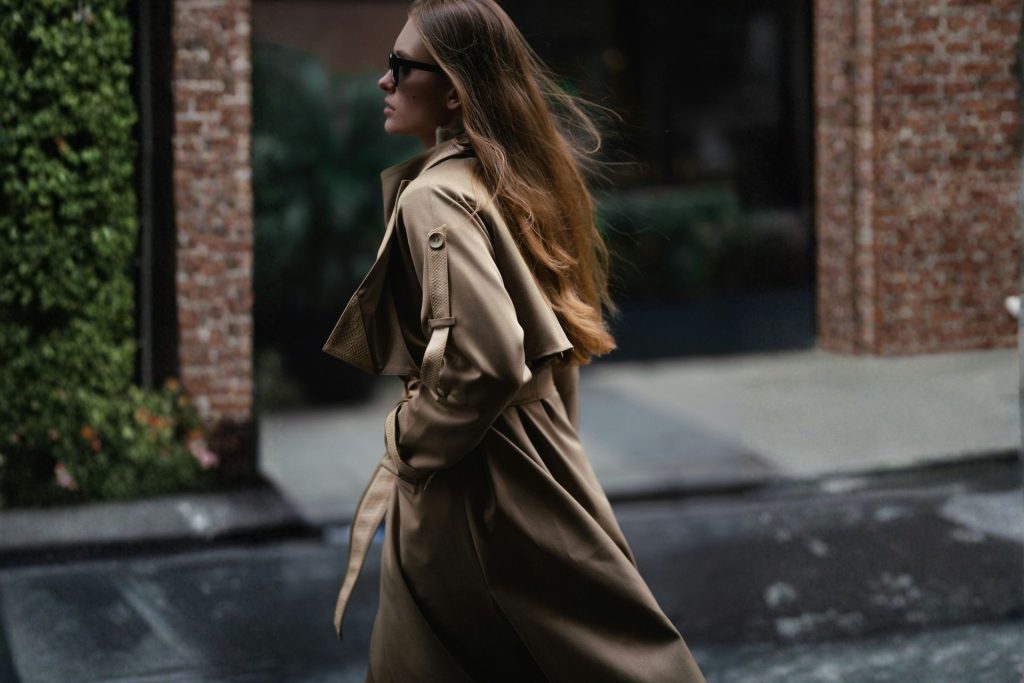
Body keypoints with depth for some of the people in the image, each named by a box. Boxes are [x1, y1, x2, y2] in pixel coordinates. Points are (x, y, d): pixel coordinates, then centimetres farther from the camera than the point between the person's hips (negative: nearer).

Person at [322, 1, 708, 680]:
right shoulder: (517, 179, 9)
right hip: (537, 461, 9)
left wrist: (410, 440, -13)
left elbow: (482, 358, -28)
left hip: (468, 492, -9)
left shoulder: (435, 198, -18)